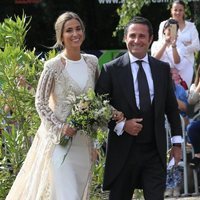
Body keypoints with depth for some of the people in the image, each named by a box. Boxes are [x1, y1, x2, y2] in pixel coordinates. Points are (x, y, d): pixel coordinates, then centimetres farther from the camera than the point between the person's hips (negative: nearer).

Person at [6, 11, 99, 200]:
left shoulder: (92, 62, 4)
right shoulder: (53, 66, -11)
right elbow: (40, 103, -7)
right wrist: (60, 127, -16)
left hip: (84, 140, 5)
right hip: (59, 140, -5)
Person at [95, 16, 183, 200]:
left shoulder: (163, 69, 8)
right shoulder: (111, 70, -2)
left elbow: (171, 107, 13)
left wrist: (177, 141, 11)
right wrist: (121, 125, -15)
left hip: (155, 150, 2)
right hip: (123, 149, -2)